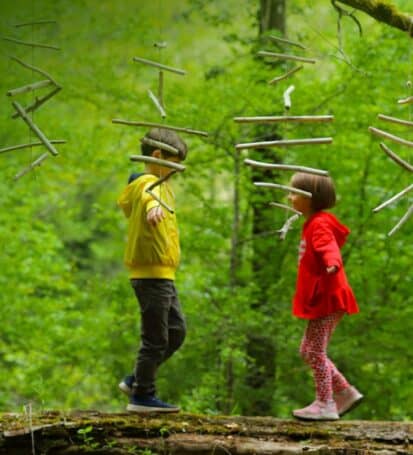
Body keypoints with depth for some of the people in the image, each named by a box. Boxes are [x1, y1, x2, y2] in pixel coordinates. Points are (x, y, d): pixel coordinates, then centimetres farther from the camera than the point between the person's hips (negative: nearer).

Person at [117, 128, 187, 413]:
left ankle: (137, 381, 20)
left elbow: (125, 200, 38)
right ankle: (143, 396, 6)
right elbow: (149, 196, -41)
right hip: (152, 274, -10)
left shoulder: (160, 184, 17)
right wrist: (153, 207, -64)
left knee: (176, 332, 14)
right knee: (156, 339, -4)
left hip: (163, 275, 10)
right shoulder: (149, 183, -14)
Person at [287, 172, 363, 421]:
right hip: (321, 299, 11)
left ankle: (325, 404, -1)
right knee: (308, 350, 14)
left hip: (327, 299, -11)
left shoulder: (319, 224, -15)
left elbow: (329, 248, -35)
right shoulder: (313, 224, 17)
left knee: (315, 351, -7)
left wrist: (333, 264, -56)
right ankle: (346, 392, 17)